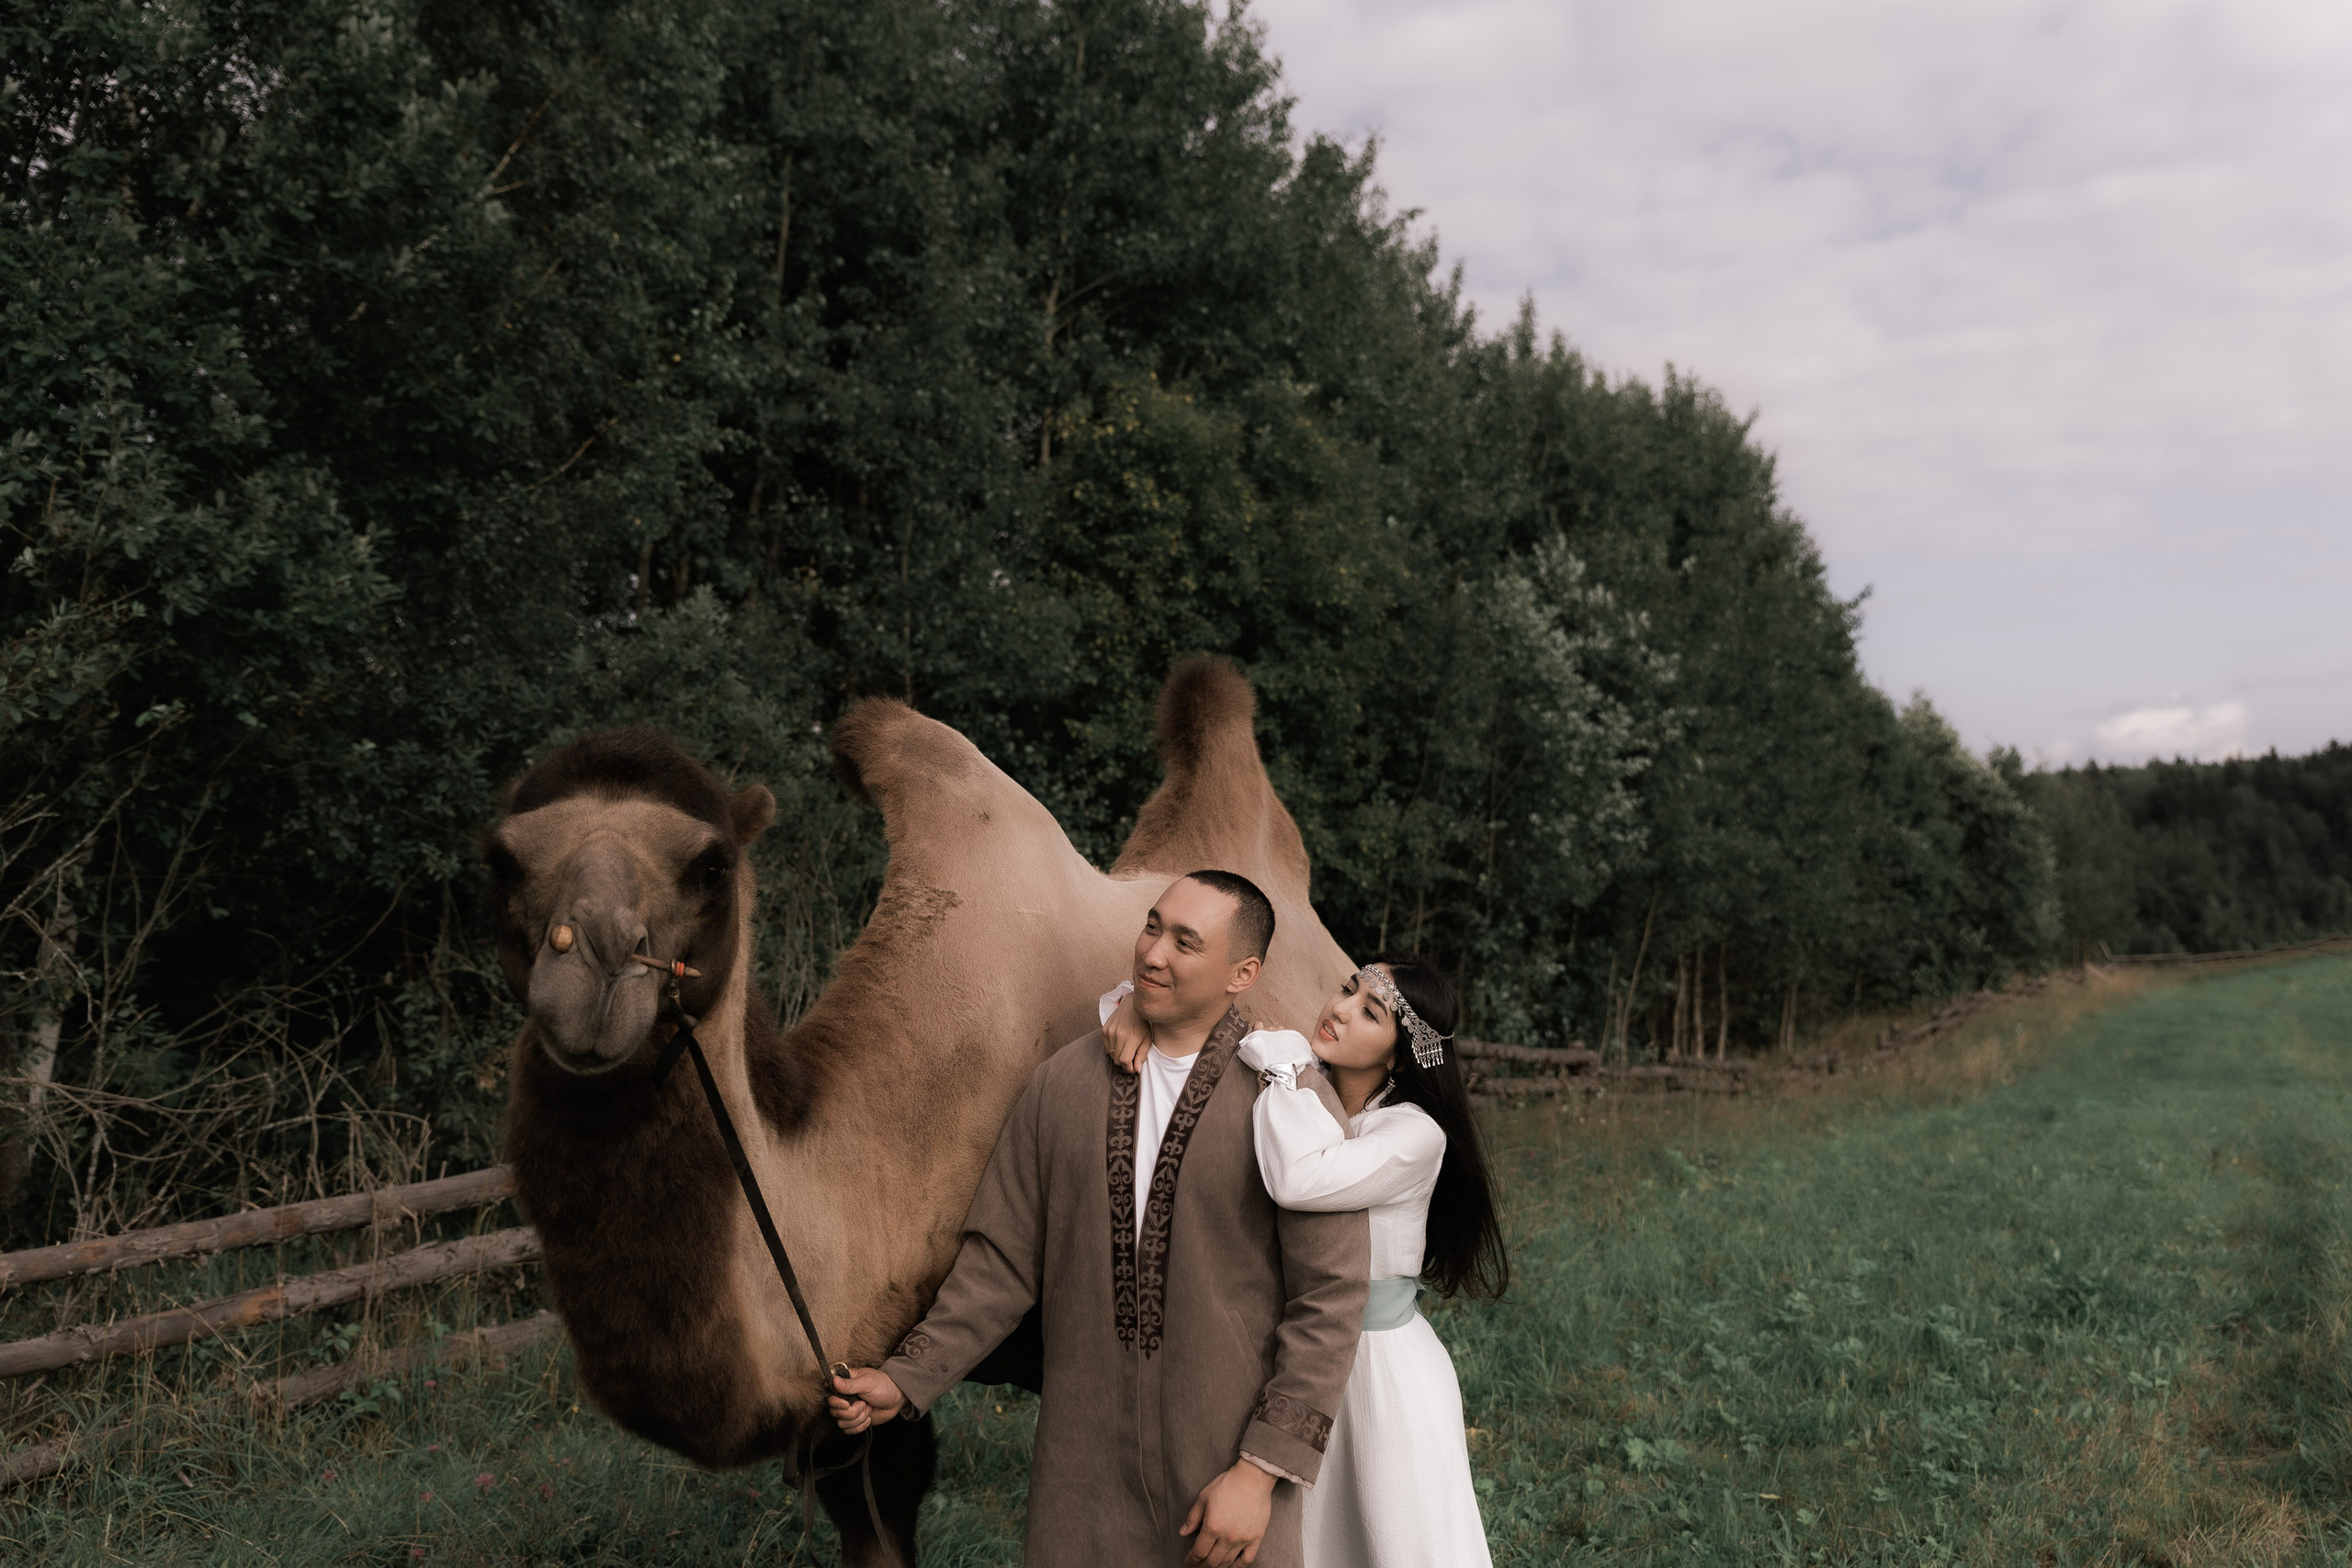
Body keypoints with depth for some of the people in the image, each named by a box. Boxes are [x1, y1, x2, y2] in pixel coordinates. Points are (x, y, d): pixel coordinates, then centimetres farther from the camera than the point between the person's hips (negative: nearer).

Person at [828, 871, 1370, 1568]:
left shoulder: (1292, 1101, -10)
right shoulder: (1063, 1081, 1)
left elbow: (1331, 1299, -11)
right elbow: (1003, 1259, 5)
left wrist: (1261, 1474, -14)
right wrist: (907, 1378, -4)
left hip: (1227, 1459, -2)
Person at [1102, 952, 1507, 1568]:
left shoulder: (1417, 1134, -20)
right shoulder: (1293, 1090, -4)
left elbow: (1302, 1180, -40)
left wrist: (1288, 1063, -28)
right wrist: (1134, 1004, -19)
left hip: (1384, 1370, -5)